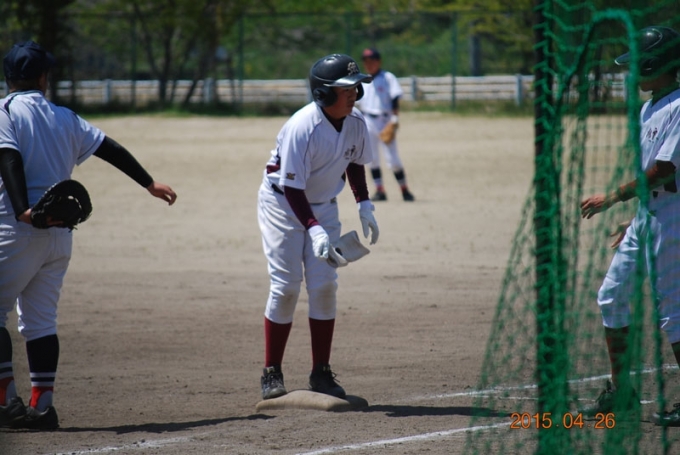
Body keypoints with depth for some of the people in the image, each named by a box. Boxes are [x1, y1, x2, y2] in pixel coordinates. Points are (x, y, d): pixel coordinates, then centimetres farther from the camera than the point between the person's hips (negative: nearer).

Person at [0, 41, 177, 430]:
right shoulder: (65, 118, 14)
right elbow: (110, 149, 14)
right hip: (60, 234, 6)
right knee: (41, 321, 10)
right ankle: (42, 405, 4)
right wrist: (150, 183, 20)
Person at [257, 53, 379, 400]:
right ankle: (271, 373, 2)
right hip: (283, 204, -5)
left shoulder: (356, 124, -10)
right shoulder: (302, 128, -30)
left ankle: (321, 373, 4)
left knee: (324, 286, -2)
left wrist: (364, 205, 1)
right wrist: (314, 229, -38)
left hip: (323, 206, 5)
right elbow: (292, 187, -30)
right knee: (286, 287, -8)